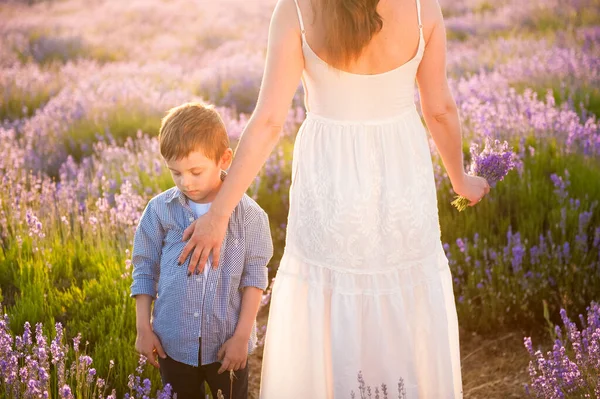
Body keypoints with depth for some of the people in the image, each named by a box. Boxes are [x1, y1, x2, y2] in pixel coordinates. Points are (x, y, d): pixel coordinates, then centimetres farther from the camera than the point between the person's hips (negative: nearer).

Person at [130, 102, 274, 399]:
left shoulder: (248, 215, -9)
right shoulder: (160, 210, -5)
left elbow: (254, 277, -5)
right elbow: (145, 269, 3)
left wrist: (242, 336, -8)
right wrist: (143, 328, 1)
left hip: (226, 343, -1)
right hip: (172, 342, 2)